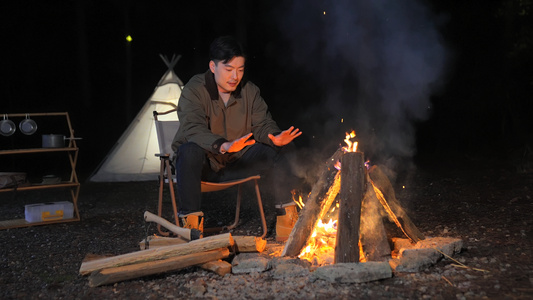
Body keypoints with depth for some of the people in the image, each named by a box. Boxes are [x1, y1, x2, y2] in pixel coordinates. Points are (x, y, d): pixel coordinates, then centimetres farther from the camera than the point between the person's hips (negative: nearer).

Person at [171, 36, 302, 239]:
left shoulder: (249, 91, 3)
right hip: (204, 163, -4)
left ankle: (288, 214, -7)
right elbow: (193, 130, -29)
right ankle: (191, 220, -33)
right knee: (189, 151, -37)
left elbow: (263, 124, -1)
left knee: (275, 152, -15)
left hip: (236, 163, 4)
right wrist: (223, 146, -48)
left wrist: (275, 137, -27)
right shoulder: (194, 90, -14)